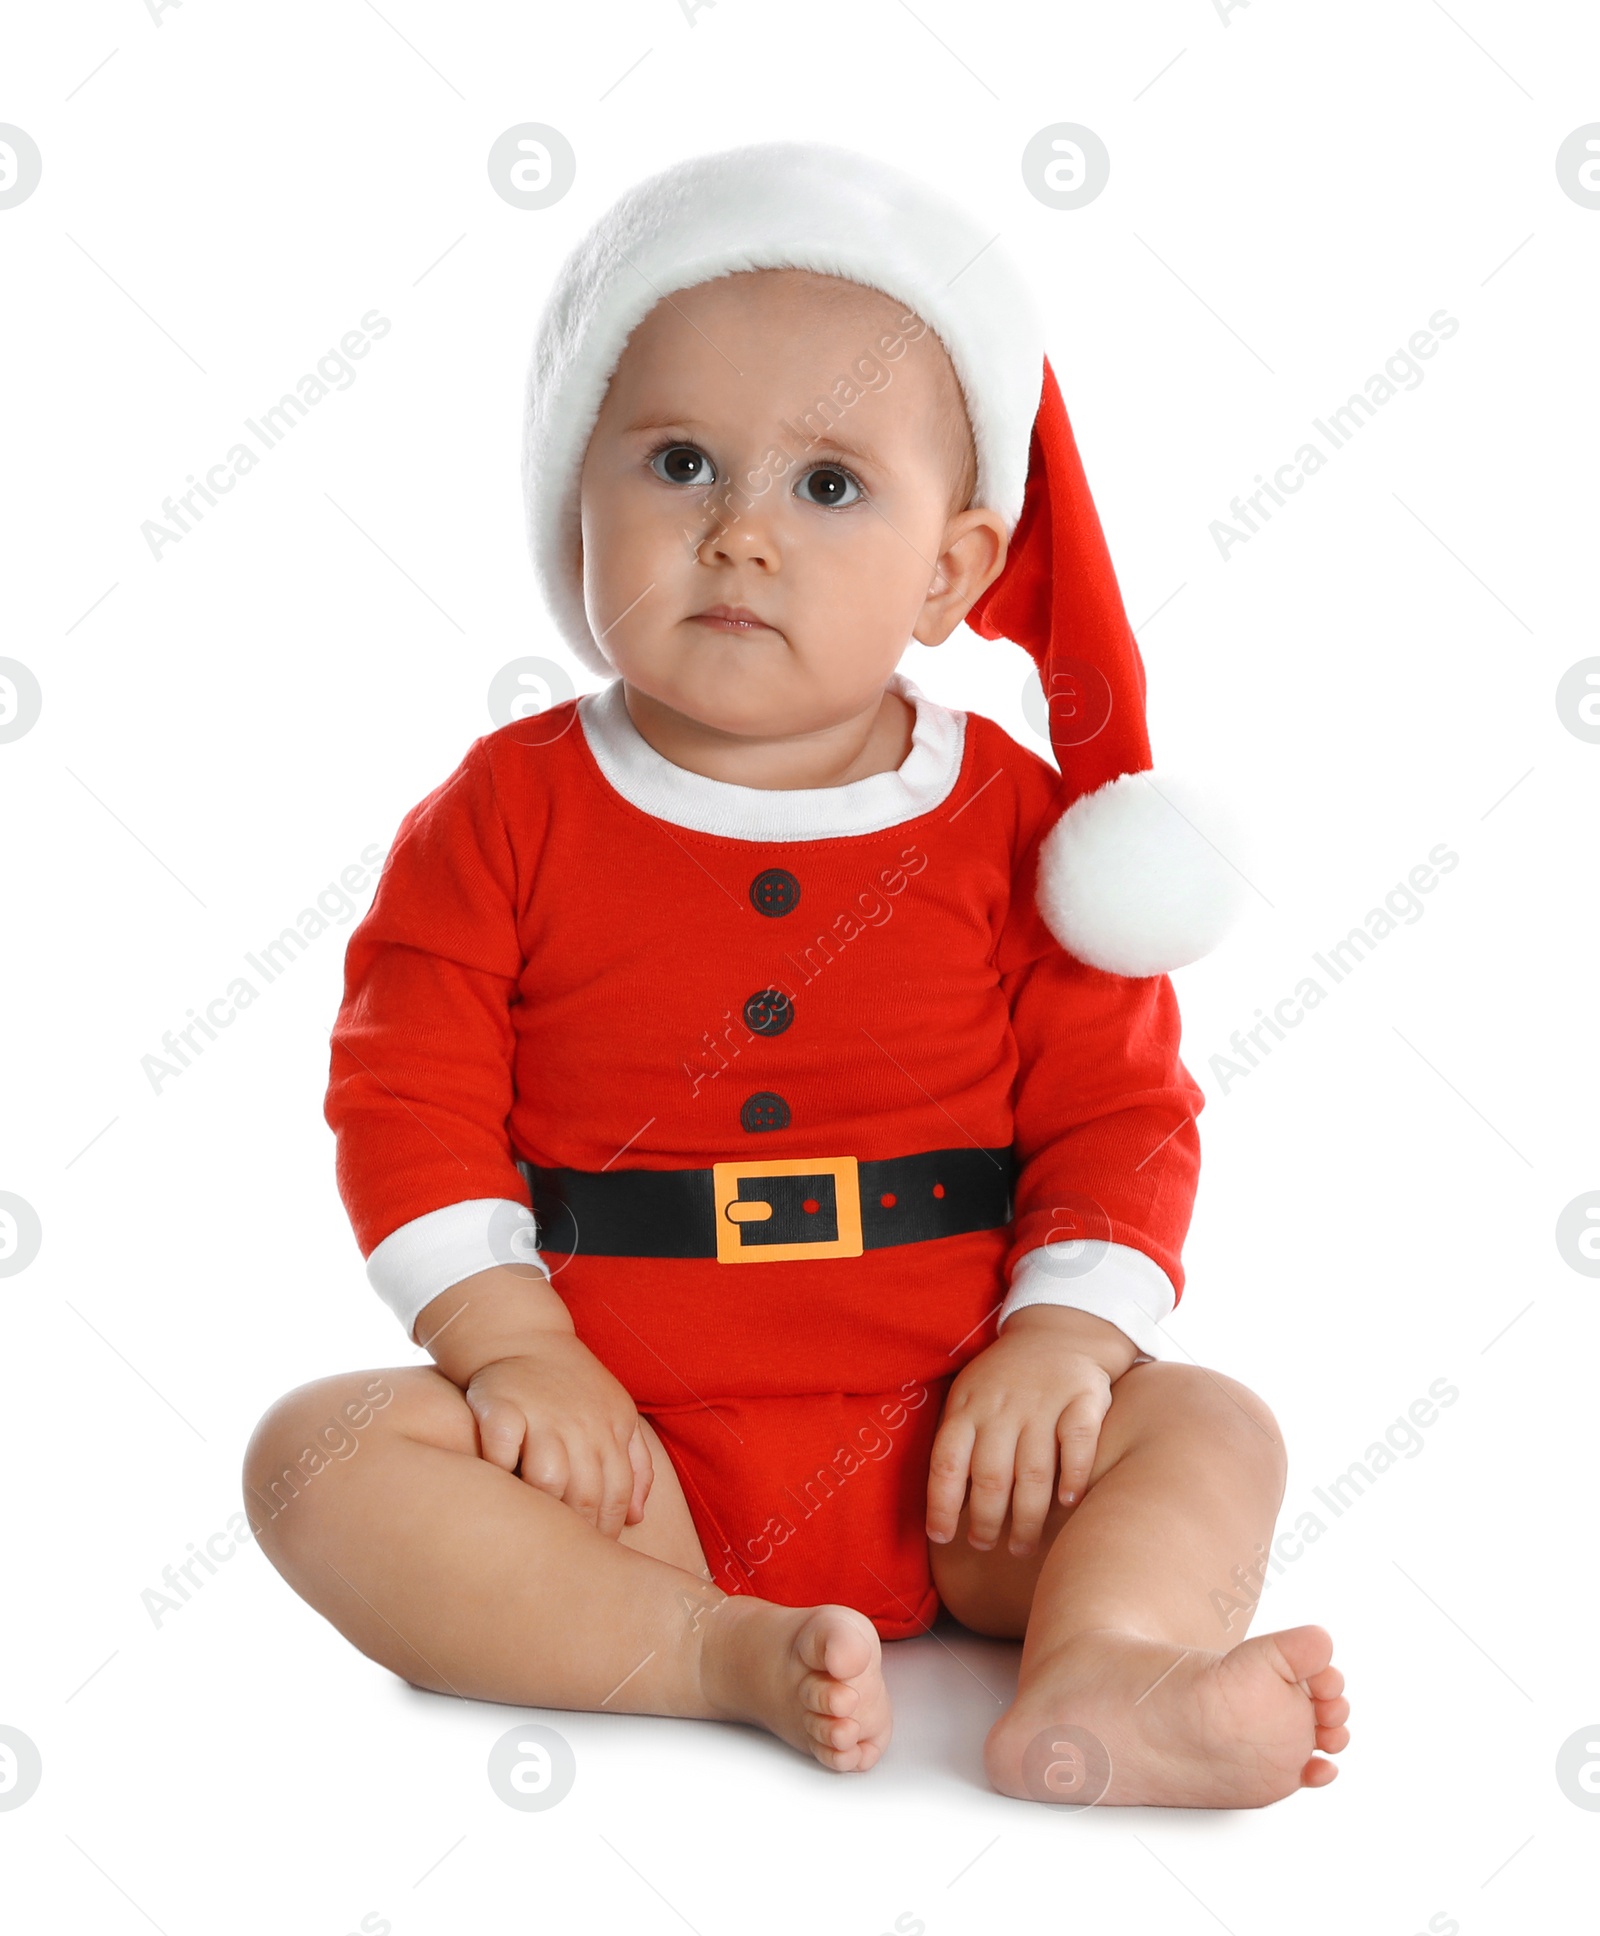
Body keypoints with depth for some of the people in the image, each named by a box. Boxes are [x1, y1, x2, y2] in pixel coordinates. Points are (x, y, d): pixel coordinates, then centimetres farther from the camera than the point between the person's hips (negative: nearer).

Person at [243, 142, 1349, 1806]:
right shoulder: (508, 811, -1)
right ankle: (724, 1656, -30)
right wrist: (515, 1351, -15)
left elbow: (1119, 1114, 1)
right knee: (322, 1452, -22)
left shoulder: (1019, 824, -1)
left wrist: (1062, 1341, -14)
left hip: (942, 1460, 1)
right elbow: (411, 1102, -4)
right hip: (612, 1453, 0)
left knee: (1207, 1428, -17)